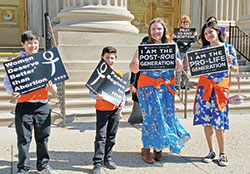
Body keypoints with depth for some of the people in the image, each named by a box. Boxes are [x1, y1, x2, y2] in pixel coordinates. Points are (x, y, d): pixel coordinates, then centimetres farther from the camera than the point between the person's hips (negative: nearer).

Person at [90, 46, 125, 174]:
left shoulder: (118, 74, 6)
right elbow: (91, 91, -6)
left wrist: (123, 101, -8)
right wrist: (97, 96, -26)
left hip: (115, 109, 4)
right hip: (102, 109, -4)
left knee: (111, 136, 12)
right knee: (101, 136, -4)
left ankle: (107, 158, 27)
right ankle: (97, 163, 3)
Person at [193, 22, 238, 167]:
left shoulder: (229, 48, 6)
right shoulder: (203, 49, 10)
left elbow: (235, 70, 7)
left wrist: (229, 64, -12)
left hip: (221, 87, -2)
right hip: (205, 86, 2)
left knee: (218, 121, -5)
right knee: (206, 120, 1)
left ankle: (222, 153, 7)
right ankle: (211, 151, 14)